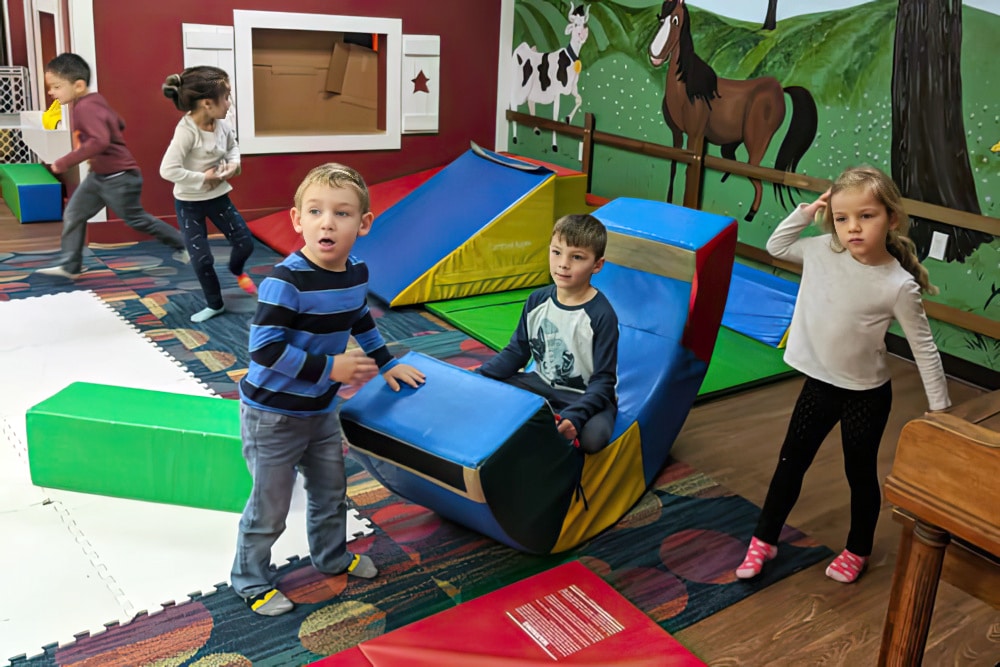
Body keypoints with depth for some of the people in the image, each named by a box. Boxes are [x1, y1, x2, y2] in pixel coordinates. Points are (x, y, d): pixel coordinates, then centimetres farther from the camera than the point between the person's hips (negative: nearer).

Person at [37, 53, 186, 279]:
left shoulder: (85, 107, -25)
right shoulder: (92, 101, 5)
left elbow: (100, 141, -39)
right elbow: (119, 123, 17)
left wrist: (64, 162, -35)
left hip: (118, 177, -10)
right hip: (99, 174, 10)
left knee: (136, 220, 5)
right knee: (73, 214, 7)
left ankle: (183, 245, 21)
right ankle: (70, 265, 13)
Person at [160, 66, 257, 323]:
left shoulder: (223, 125, -7)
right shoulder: (186, 131, -27)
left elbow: (233, 146, 16)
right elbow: (168, 170, -32)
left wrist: (233, 164, -5)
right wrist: (203, 178, -27)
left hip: (218, 195, 6)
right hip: (189, 203, -6)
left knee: (245, 243, 10)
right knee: (201, 259, -1)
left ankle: (237, 271, 45)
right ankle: (214, 303, 22)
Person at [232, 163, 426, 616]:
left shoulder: (356, 273, -4)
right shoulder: (287, 280, -27)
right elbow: (264, 346, -29)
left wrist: (387, 365, 21)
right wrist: (329, 368, -28)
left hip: (321, 409, 7)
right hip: (273, 414, -7)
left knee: (330, 490, 23)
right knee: (269, 506, 6)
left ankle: (331, 555, 48)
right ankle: (250, 579, 30)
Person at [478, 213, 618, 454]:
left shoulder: (601, 315, -17)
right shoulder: (537, 300, -3)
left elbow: (603, 380, -17)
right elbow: (517, 351, 5)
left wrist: (575, 416, -34)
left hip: (587, 396, -4)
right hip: (543, 385, 5)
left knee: (592, 437, -35)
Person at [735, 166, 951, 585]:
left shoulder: (899, 285, -21)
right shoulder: (823, 251, -10)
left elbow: (924, 348, -12)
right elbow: (776, 246, 8)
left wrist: (939, 406, -8)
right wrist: (804, 213, -7)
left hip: (865, 395, -4)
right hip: (819, 383, 4)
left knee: (860, 473, 14)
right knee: (790, 462, 15)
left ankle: (858, 550, 38)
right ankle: (764, 541, 31)